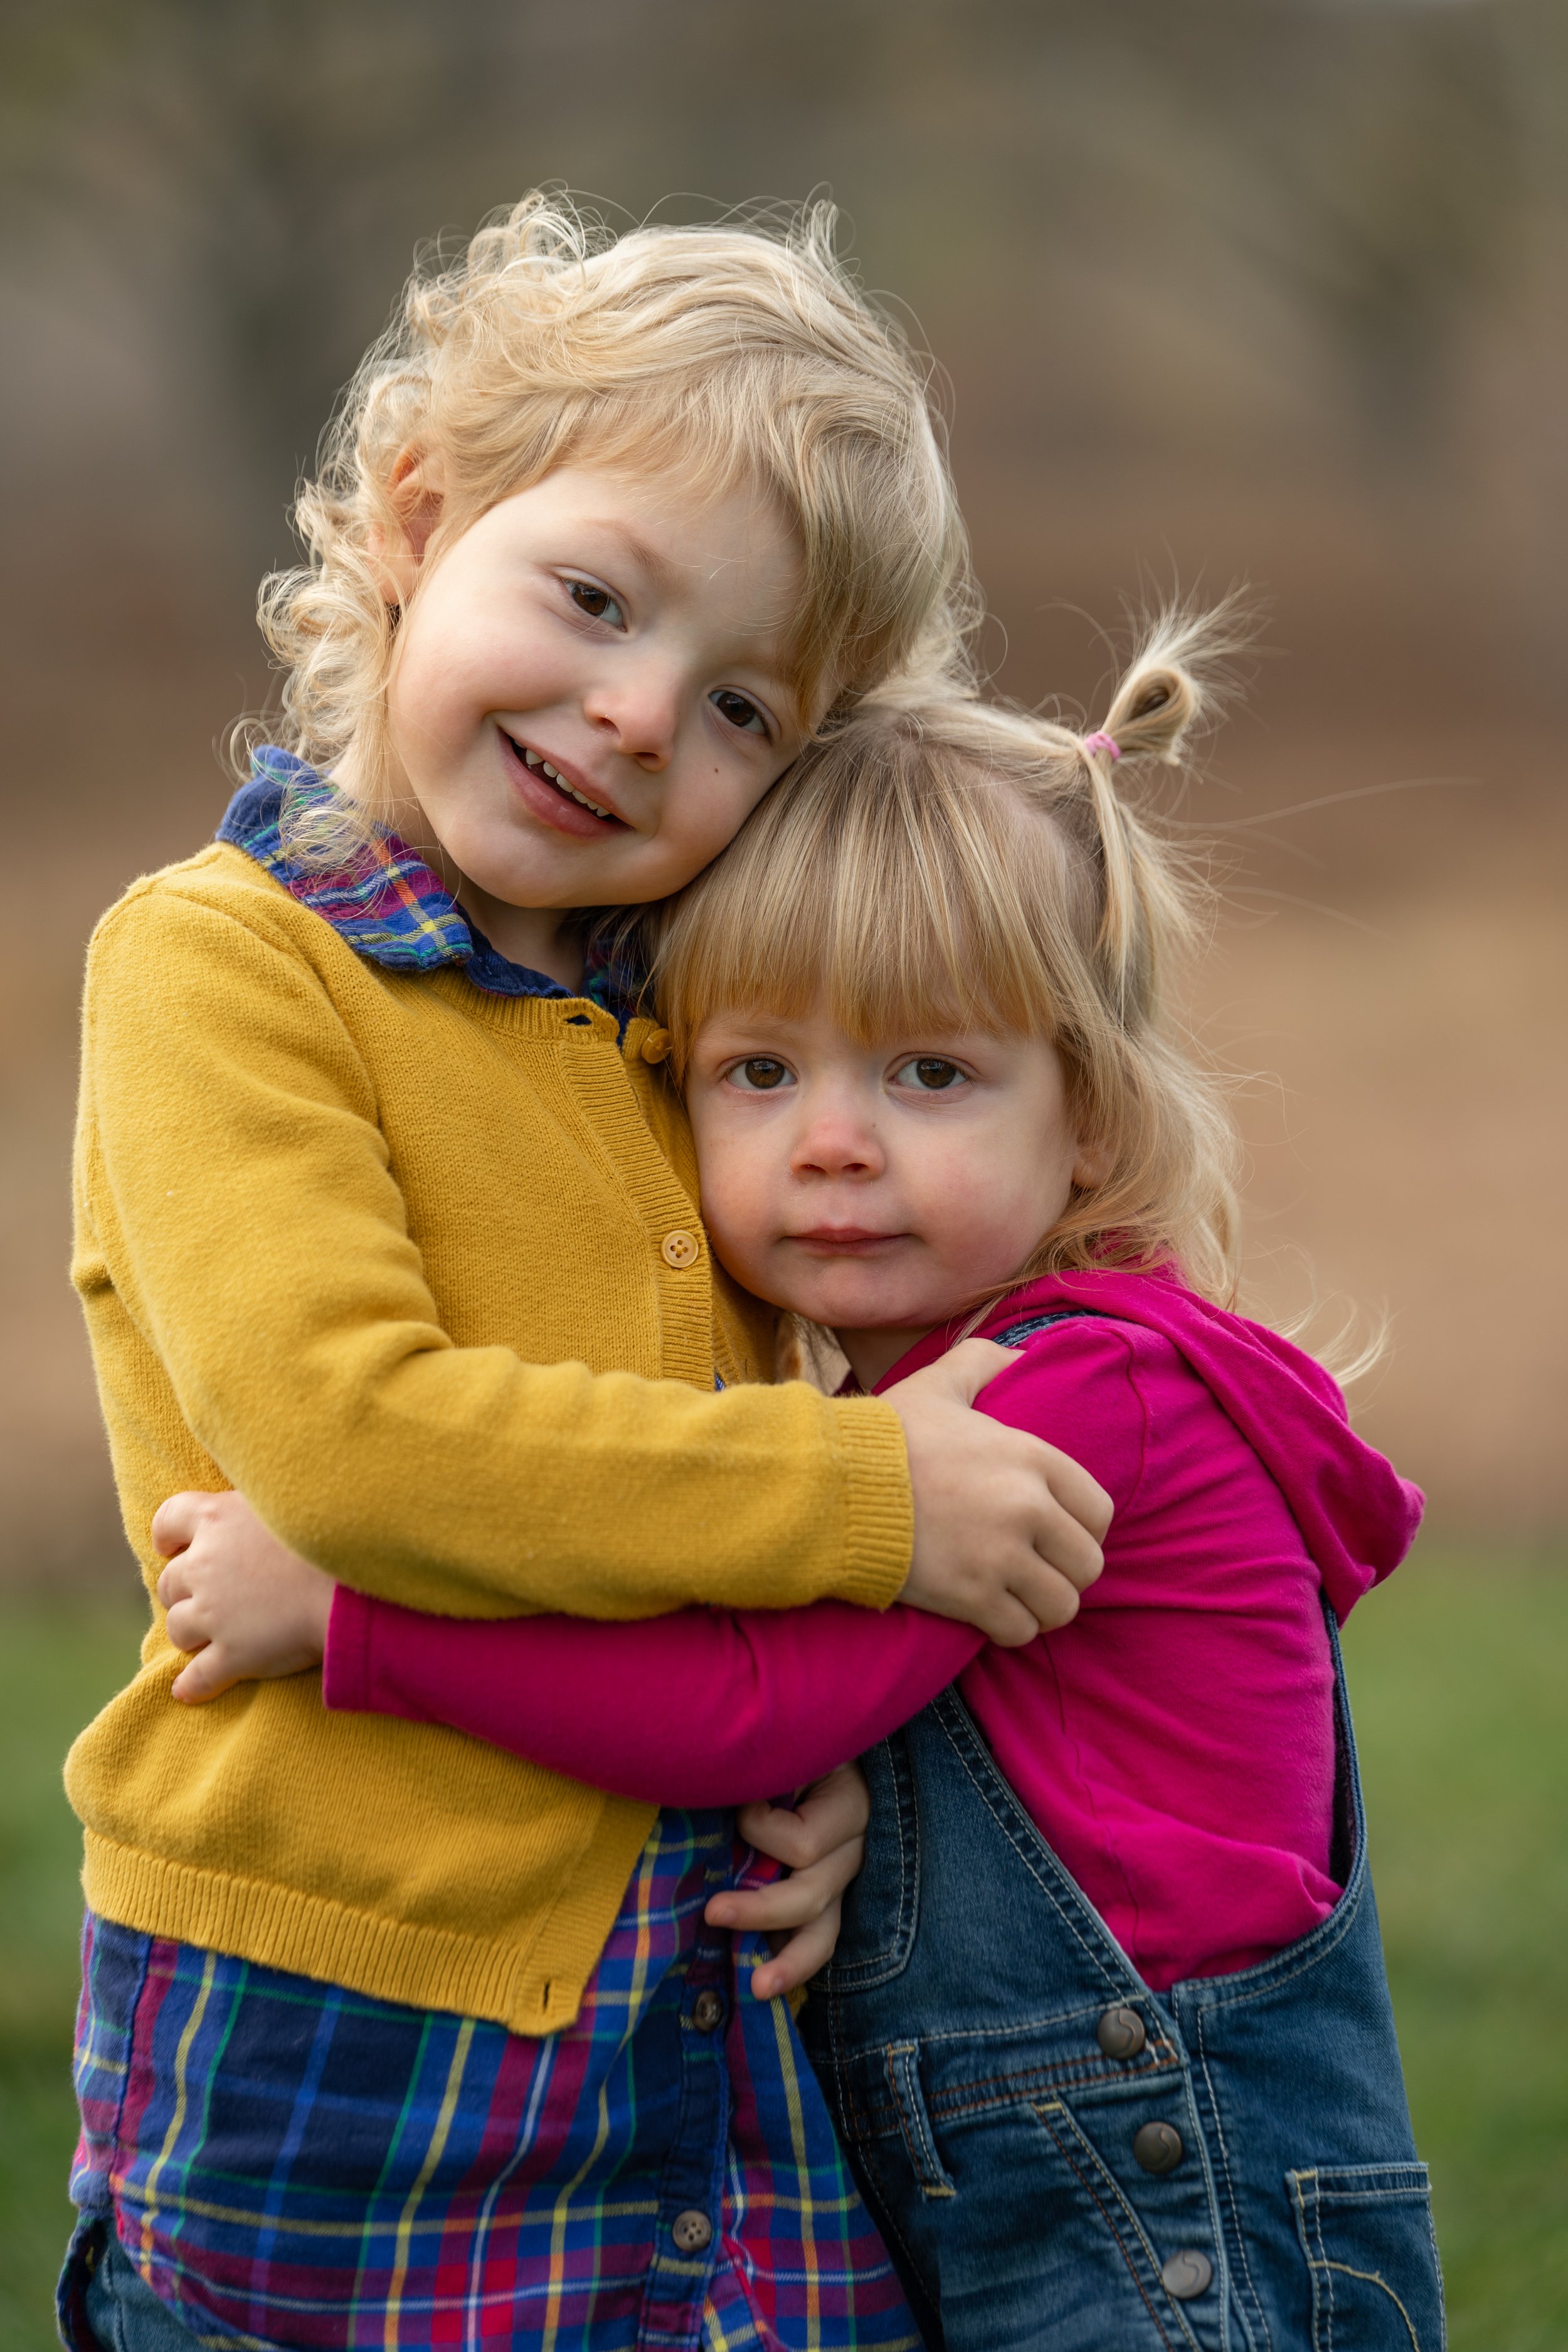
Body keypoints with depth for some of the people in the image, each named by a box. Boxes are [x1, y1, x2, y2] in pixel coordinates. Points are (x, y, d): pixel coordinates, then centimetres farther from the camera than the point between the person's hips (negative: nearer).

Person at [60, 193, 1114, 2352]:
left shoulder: (676, 1022, 15)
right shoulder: (223, 960, -7)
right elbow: (340, 1432, -20)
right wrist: (861, 1497, -18)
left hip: (696, 2021, 6)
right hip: (334, 2030, -6)